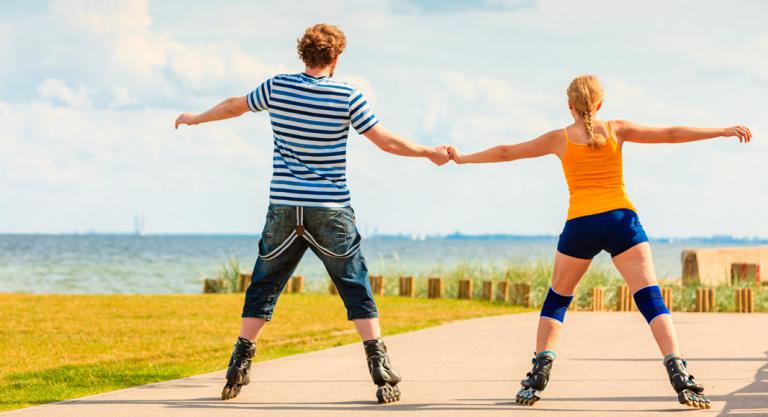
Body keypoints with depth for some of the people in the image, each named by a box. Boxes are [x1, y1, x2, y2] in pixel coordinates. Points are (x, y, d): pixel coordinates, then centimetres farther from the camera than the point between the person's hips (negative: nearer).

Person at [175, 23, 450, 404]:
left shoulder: (277, 87, 3)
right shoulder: (347, 97, -4)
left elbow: (234, 106, 19)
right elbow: (386, 141, -1)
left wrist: (196, 119, 38)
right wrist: (430, 153, 14)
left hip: (284, 209, 2)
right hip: (331, 211, -2)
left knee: (262, 288, 12)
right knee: (357, 290, 3)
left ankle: (238, 369, 8)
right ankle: (381, 373, -4)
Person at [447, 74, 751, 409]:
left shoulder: (559, 139, 12)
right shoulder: (616, 130, 10)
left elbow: (506, 152, 21)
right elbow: (670, 135, 8)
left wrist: (463, 158, 35)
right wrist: (722, 132, 12)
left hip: (580, 224, 1)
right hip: (621, 219, -1)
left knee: (557, 300, 17)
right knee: (651, 299, -6)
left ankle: (538, 377, 5)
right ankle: (680, 376, -20)